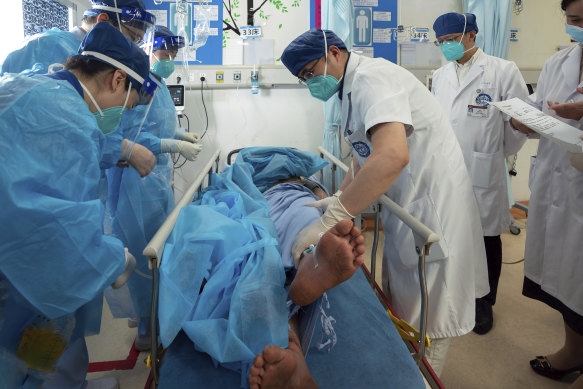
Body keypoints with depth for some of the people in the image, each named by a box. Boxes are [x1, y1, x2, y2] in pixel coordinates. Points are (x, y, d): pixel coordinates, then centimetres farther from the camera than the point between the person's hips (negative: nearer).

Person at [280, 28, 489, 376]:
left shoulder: (372, 76, -19)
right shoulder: (353, 87, 13)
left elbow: (392, 156, -37)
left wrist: (329, 221, -37)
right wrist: (339, 198, 8)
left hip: (433, 204, -10)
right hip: (406, 205, 10)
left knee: (424, 320, 2)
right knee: (400, 309, 21)